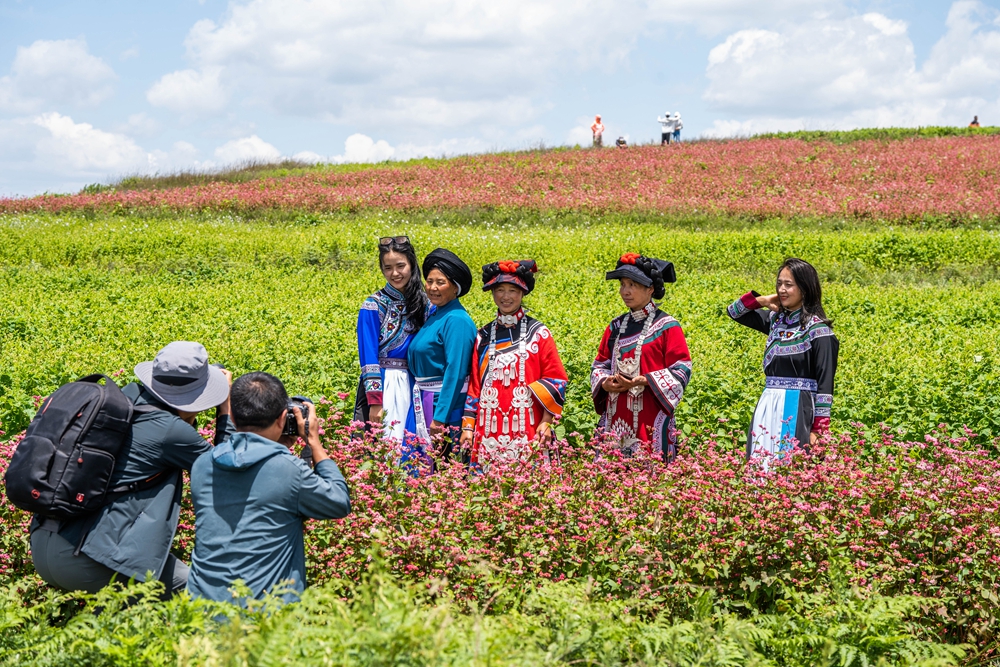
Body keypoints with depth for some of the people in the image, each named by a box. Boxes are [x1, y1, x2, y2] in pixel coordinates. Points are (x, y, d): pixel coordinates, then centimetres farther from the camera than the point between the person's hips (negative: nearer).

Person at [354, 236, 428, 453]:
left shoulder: (424, 304, 8)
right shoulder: (374, 305, -4)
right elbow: (368, 357, -8)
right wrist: (375, 401, -15)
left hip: (413, 386, 4)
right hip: (381, 385, -4)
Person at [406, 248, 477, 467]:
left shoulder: (456, 320, -14)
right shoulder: (434, 314, 12)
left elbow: (455, 372, -19)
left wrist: (439, 418, -21)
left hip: (446, 403, -9)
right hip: (425, 403, 9)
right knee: (422, 462, 10)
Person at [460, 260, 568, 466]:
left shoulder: (538, 333, 4)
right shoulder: (484, 336, 12)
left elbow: (555, 380, 1)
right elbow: (475, 385, 14)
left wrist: (546, 422, -8)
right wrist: (468, 426, 8)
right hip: (489, 433, 3)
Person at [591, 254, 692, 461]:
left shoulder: (666, 326, -3)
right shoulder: (616, 327, 13)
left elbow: (681, 370, -7)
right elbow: (599, 365, 17)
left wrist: (643, 380, -18)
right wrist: (605, 383, -5)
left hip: (651, 419, -5)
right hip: (615, 419, 5)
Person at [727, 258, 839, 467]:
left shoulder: (818, 330, -9)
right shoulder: (775, 319, 10)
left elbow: (825, 382, -10)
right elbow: (735, 312, 21)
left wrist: (819, 429, -14)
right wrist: (761, 300, 3)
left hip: (797, 409, -7)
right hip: (768, 408, 7)